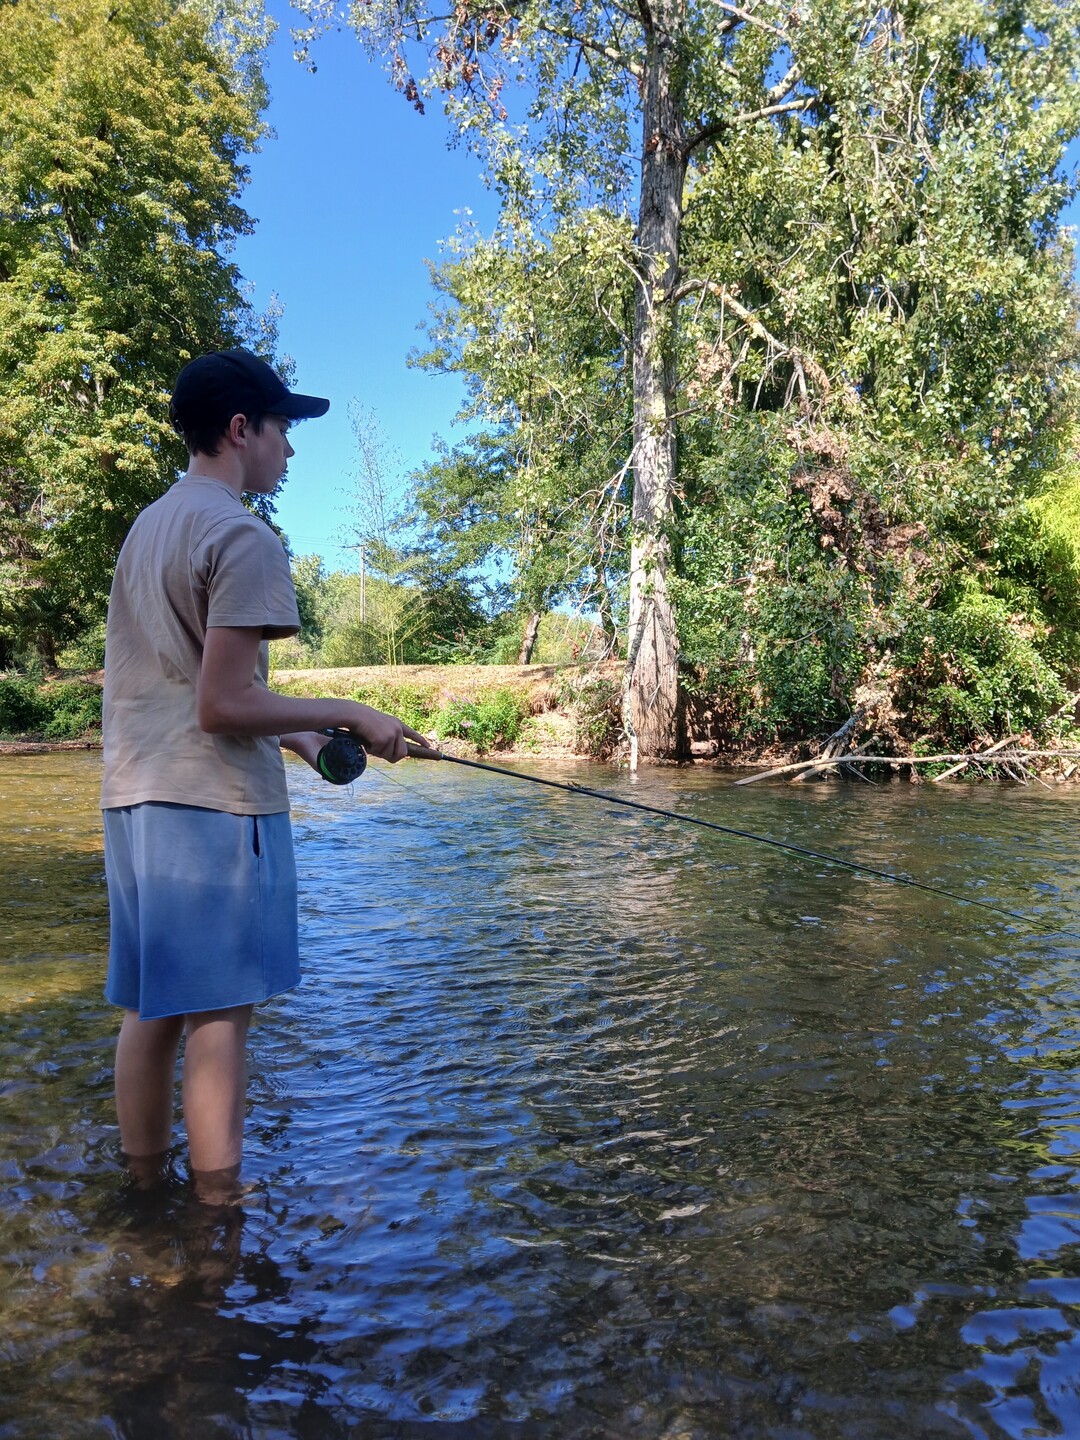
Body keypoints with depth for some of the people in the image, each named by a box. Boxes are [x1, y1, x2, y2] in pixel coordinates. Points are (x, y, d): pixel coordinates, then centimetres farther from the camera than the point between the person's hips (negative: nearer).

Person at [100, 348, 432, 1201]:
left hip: (134, 796, 9)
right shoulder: (243, 538, -11)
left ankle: (144, 1185, 24)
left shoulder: (148, 526, 16)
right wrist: (348, 715, -8)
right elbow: (222, 705, -17)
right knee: (218, 1014, -2)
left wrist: (289, 733, 16)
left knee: (151, 1005, 13)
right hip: (213, 804, -8)